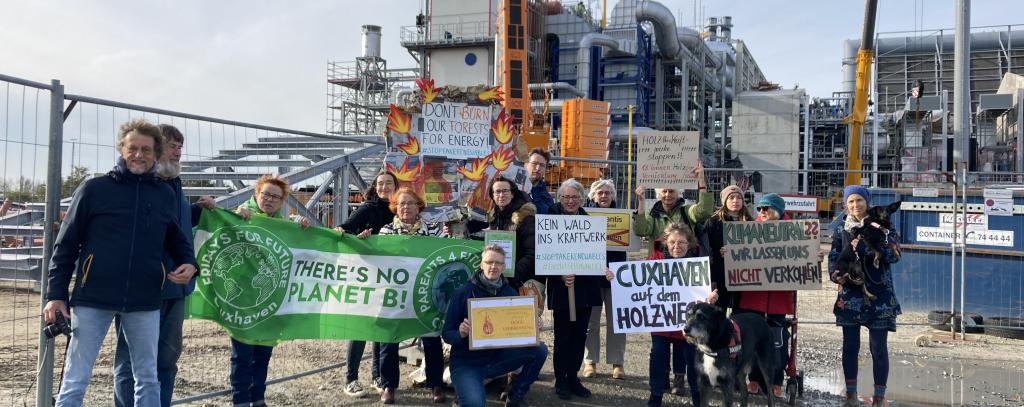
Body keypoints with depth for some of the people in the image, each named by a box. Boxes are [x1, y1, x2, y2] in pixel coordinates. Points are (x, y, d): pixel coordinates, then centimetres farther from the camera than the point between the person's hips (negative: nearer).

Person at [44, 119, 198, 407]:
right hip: (93, 298, -2)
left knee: (148, 379, 11)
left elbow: (177, 239, 20)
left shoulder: (165, 194, 9)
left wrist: (189, 264, -2)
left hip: (145, 302, 3)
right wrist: (56, 294, -3)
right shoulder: (95, 188, 1)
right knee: (75, 381, 3)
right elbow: (66, 244, 2)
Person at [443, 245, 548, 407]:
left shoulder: (511, 293, 3)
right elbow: (446, 334, -7)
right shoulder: (462, 293, -9)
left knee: (540, 350, -14)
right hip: (466, 363, -5)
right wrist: (461, 334, -29)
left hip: (497, 357, 5)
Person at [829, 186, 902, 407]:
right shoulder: (841, 228, 7)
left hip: (879, 294, -2)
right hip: (850, 294, 2)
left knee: (878, 347, 0)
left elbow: (894, 254, -11)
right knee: (850, 345, 7)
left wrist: (864, 246, -20)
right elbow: (834, 256, 7)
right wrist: (836, 275, -13)